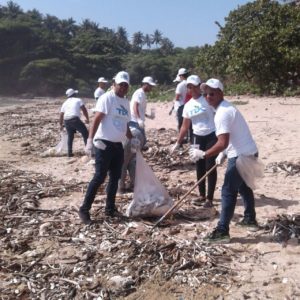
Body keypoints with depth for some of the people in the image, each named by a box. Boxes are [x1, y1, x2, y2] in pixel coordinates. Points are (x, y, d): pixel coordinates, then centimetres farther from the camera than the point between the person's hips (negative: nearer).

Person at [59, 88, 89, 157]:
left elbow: (61, 115, 20)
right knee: (85, 133, 2)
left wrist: (61, 125, 30)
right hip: (75, 119, -5)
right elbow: (84, 110, 1)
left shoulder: (65, 103, 22)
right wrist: (87, 119, 10)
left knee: (70, 136, 18)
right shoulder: (78, 100, 11)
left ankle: (70, 153, 19)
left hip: (66, 121, 5)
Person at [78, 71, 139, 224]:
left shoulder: (126, 102, 15)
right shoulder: (107, 98, -10)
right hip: (104, 144, -8)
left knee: (115, 178, 12)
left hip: (118, 145, 8)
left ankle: (110, 208, 23)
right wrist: (90, 139, -29)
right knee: (99, 177, -8)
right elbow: (97, 119, -19)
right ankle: (84, 209, 2)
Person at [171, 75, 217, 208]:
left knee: (210, 167, -3)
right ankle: (202, 195, 24)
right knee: (199, 168, 10)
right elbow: (185, 126, 13)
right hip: (198, 138, 5)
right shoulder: (188, 105, 7)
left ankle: (209, 198, 5)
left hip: (212, 136, -5)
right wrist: (177, 143, 13)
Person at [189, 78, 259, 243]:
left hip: (241, 155, -11)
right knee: (243, 186, 25)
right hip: (248, 152, 11)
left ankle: (222, 231, -3)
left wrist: (203, 154, -21)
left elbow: (222, 143, -28)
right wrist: (222, 154, 15)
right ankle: (250, 219, 41)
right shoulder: (226, 107, 13)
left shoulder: (222, 113, -21)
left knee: (228, 191, -7)